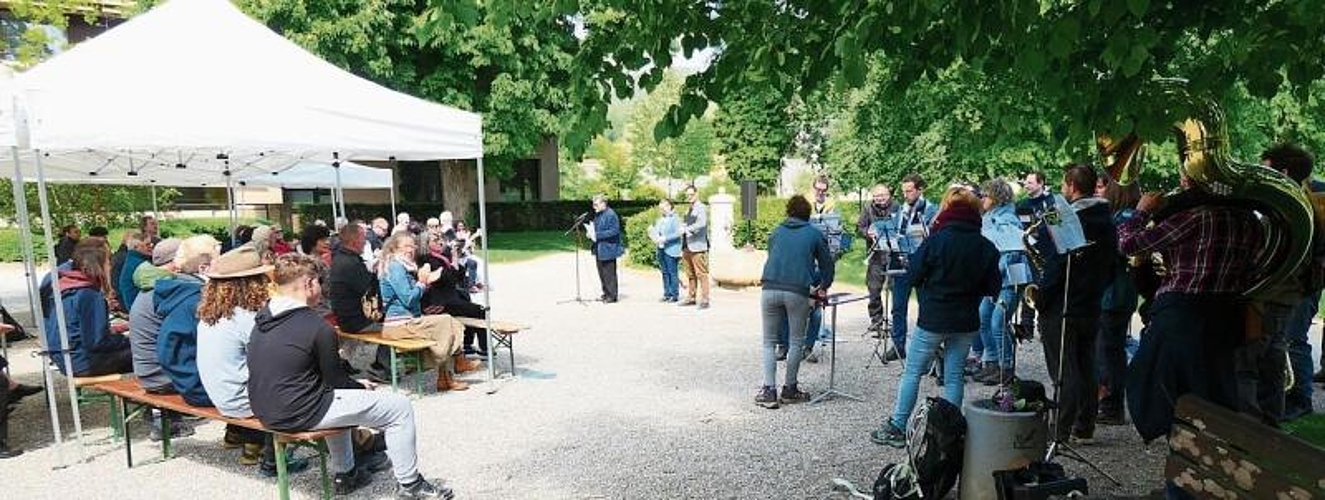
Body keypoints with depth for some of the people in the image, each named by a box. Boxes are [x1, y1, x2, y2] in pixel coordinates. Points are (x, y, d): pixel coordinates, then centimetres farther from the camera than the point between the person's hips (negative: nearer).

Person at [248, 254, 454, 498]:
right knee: (400, 407, -1)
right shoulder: (318, 327, -20)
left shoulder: (261, 319, 6)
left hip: (264, 411, 9)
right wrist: (362, 387, 11)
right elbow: (334, 379, -10)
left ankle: (344, 475, 41)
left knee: (339, 396, 37)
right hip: (299, 415, -9)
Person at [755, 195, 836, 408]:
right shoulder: (814, 234, 15)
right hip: (797, 292, -2)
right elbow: (827, 263, 19)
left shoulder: (776, 233, 23)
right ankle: (789, 389, 20)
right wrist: (823, 288, 38)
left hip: (770, 289, 2)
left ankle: (769, 391, 5)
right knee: (796, 342, 12)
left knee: (769, 342, 11)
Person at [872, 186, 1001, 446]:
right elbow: (992, 288, 3)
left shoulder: (936, 239, -15)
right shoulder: (986, 247, -3)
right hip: (966, 321, 4)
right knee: (954, 375, 13)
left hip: (933, 319, -4)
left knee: (912, 372, 7)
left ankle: (897, 428, 12)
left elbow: (913, 276, -10)